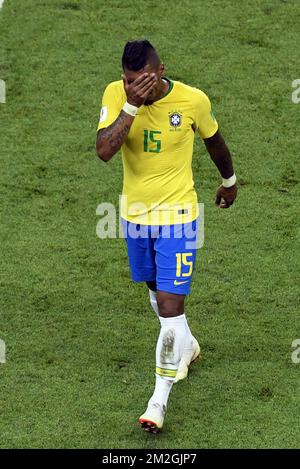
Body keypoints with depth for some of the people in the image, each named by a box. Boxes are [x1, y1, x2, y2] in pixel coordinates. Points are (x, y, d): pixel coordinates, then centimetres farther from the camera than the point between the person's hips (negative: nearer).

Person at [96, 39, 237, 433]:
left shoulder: (193, 100, -16)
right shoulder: (115, 94, -13)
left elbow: (214, 141, 5)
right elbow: (104, 151, -26)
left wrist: (229, 181, 20)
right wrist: (131, 105, -34)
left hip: (177, 215, -4)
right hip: (134, 212, 4)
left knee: (170, 304, -9)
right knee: (156, 290, 23)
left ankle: (160, 398, 0)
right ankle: (187, 347, 51)